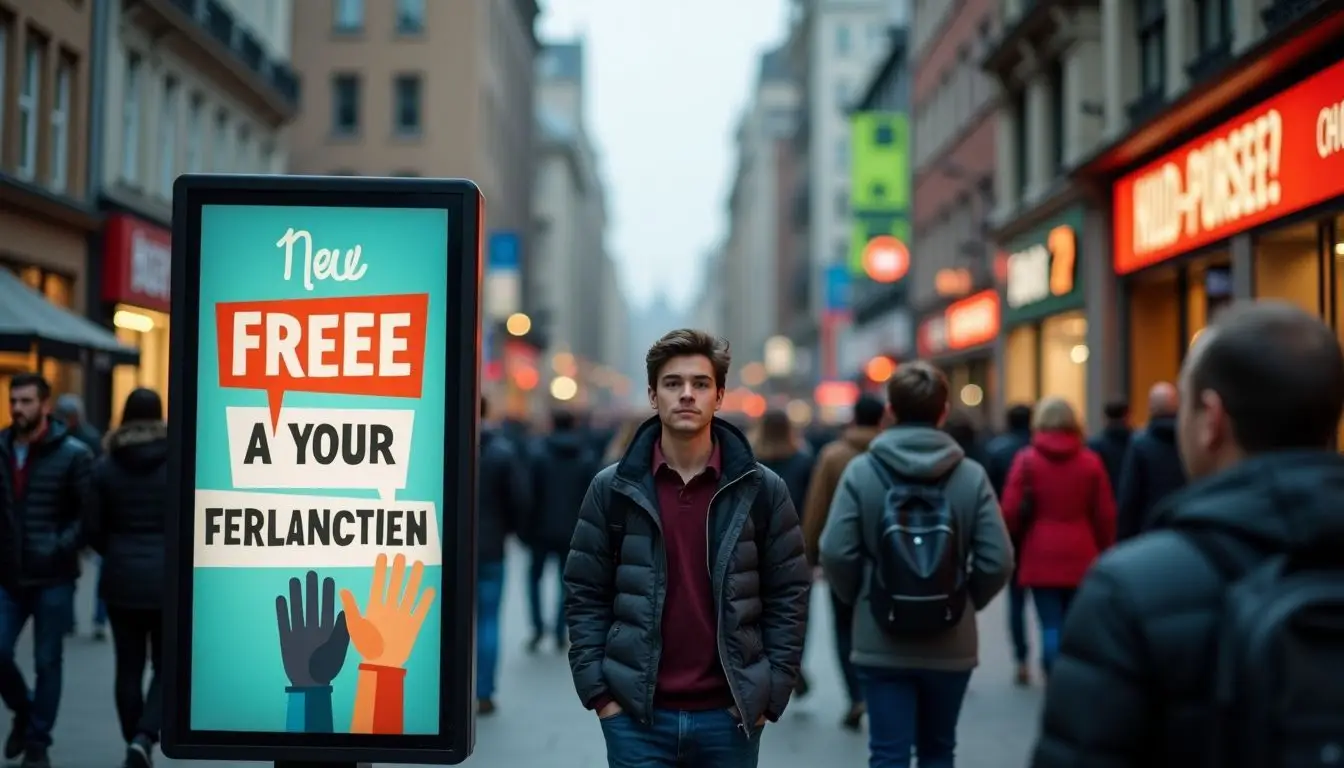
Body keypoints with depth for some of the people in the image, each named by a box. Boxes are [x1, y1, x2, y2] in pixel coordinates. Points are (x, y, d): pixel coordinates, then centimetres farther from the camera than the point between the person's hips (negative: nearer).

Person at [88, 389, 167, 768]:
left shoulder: (105, 466, -2)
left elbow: (94, 529, 0)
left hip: (121, 579, 1)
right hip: (166, 579, -1)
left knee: (128, 667, 11)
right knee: (165, 665, 8)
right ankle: (144, 737, -11)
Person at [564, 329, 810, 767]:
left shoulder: (762, 491, 1)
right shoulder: (612, 490, 1)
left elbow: (789, 596, 4)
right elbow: (585, 596, 4)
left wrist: (771, 694, -2)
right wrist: (597, 690, -3)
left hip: (729, 716, 1)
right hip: (636, 716, 0)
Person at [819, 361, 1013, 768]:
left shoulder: (860, 471, -6)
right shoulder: (971, 475, -4)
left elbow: (836, 553, -12)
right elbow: (997, 561, -9)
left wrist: (860, 599, 7)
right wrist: (965, 603, 10)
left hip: (881, 642, -1)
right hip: (950, 643, 1)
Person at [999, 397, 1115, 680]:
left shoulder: (1027, 460, -4)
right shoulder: (1090, 461, 1)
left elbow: (1011, 511, -4)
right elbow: (1105, 514, 2)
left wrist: (1014, 542, 14)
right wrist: (1105, 553, 13)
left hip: (1041, 555, -1)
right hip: (1081, 556, 1)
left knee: (1051, 626, 0)